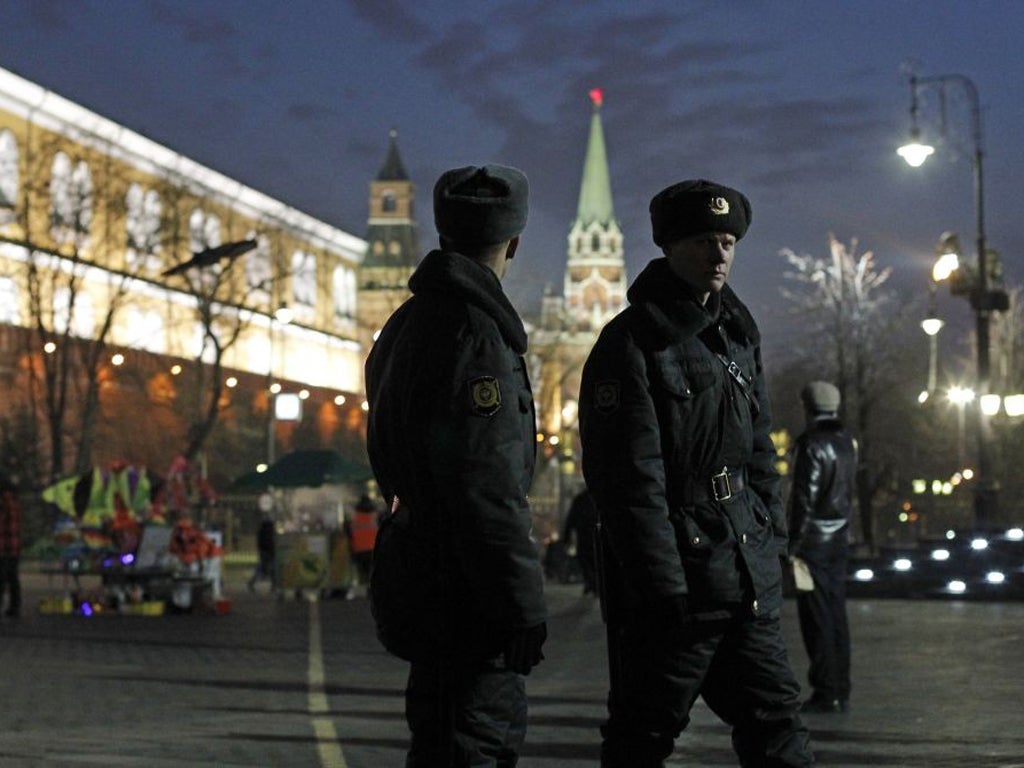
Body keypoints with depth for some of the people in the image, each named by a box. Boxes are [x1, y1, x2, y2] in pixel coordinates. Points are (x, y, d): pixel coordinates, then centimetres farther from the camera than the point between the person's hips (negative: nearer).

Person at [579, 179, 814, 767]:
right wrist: (664, 587, -19)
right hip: (675, 579, -7)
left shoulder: (738, 334, 14)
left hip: (748, 583, 8)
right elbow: (630, 480, -16)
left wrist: (774, 542, 11)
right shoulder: (631, 344, -11)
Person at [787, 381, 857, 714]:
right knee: (836, 614, 11)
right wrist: (844, 528, 18)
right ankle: (840, 692, 13)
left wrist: (794, 542, -14)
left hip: (813, 539, -8)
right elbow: (849, 492, 14)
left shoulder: (812, 443, -13)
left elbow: (804, 497, -17)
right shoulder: (846, 442, 12)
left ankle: (826, 692, -5)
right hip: (839, 538, 8)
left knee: (817, 616, -5)